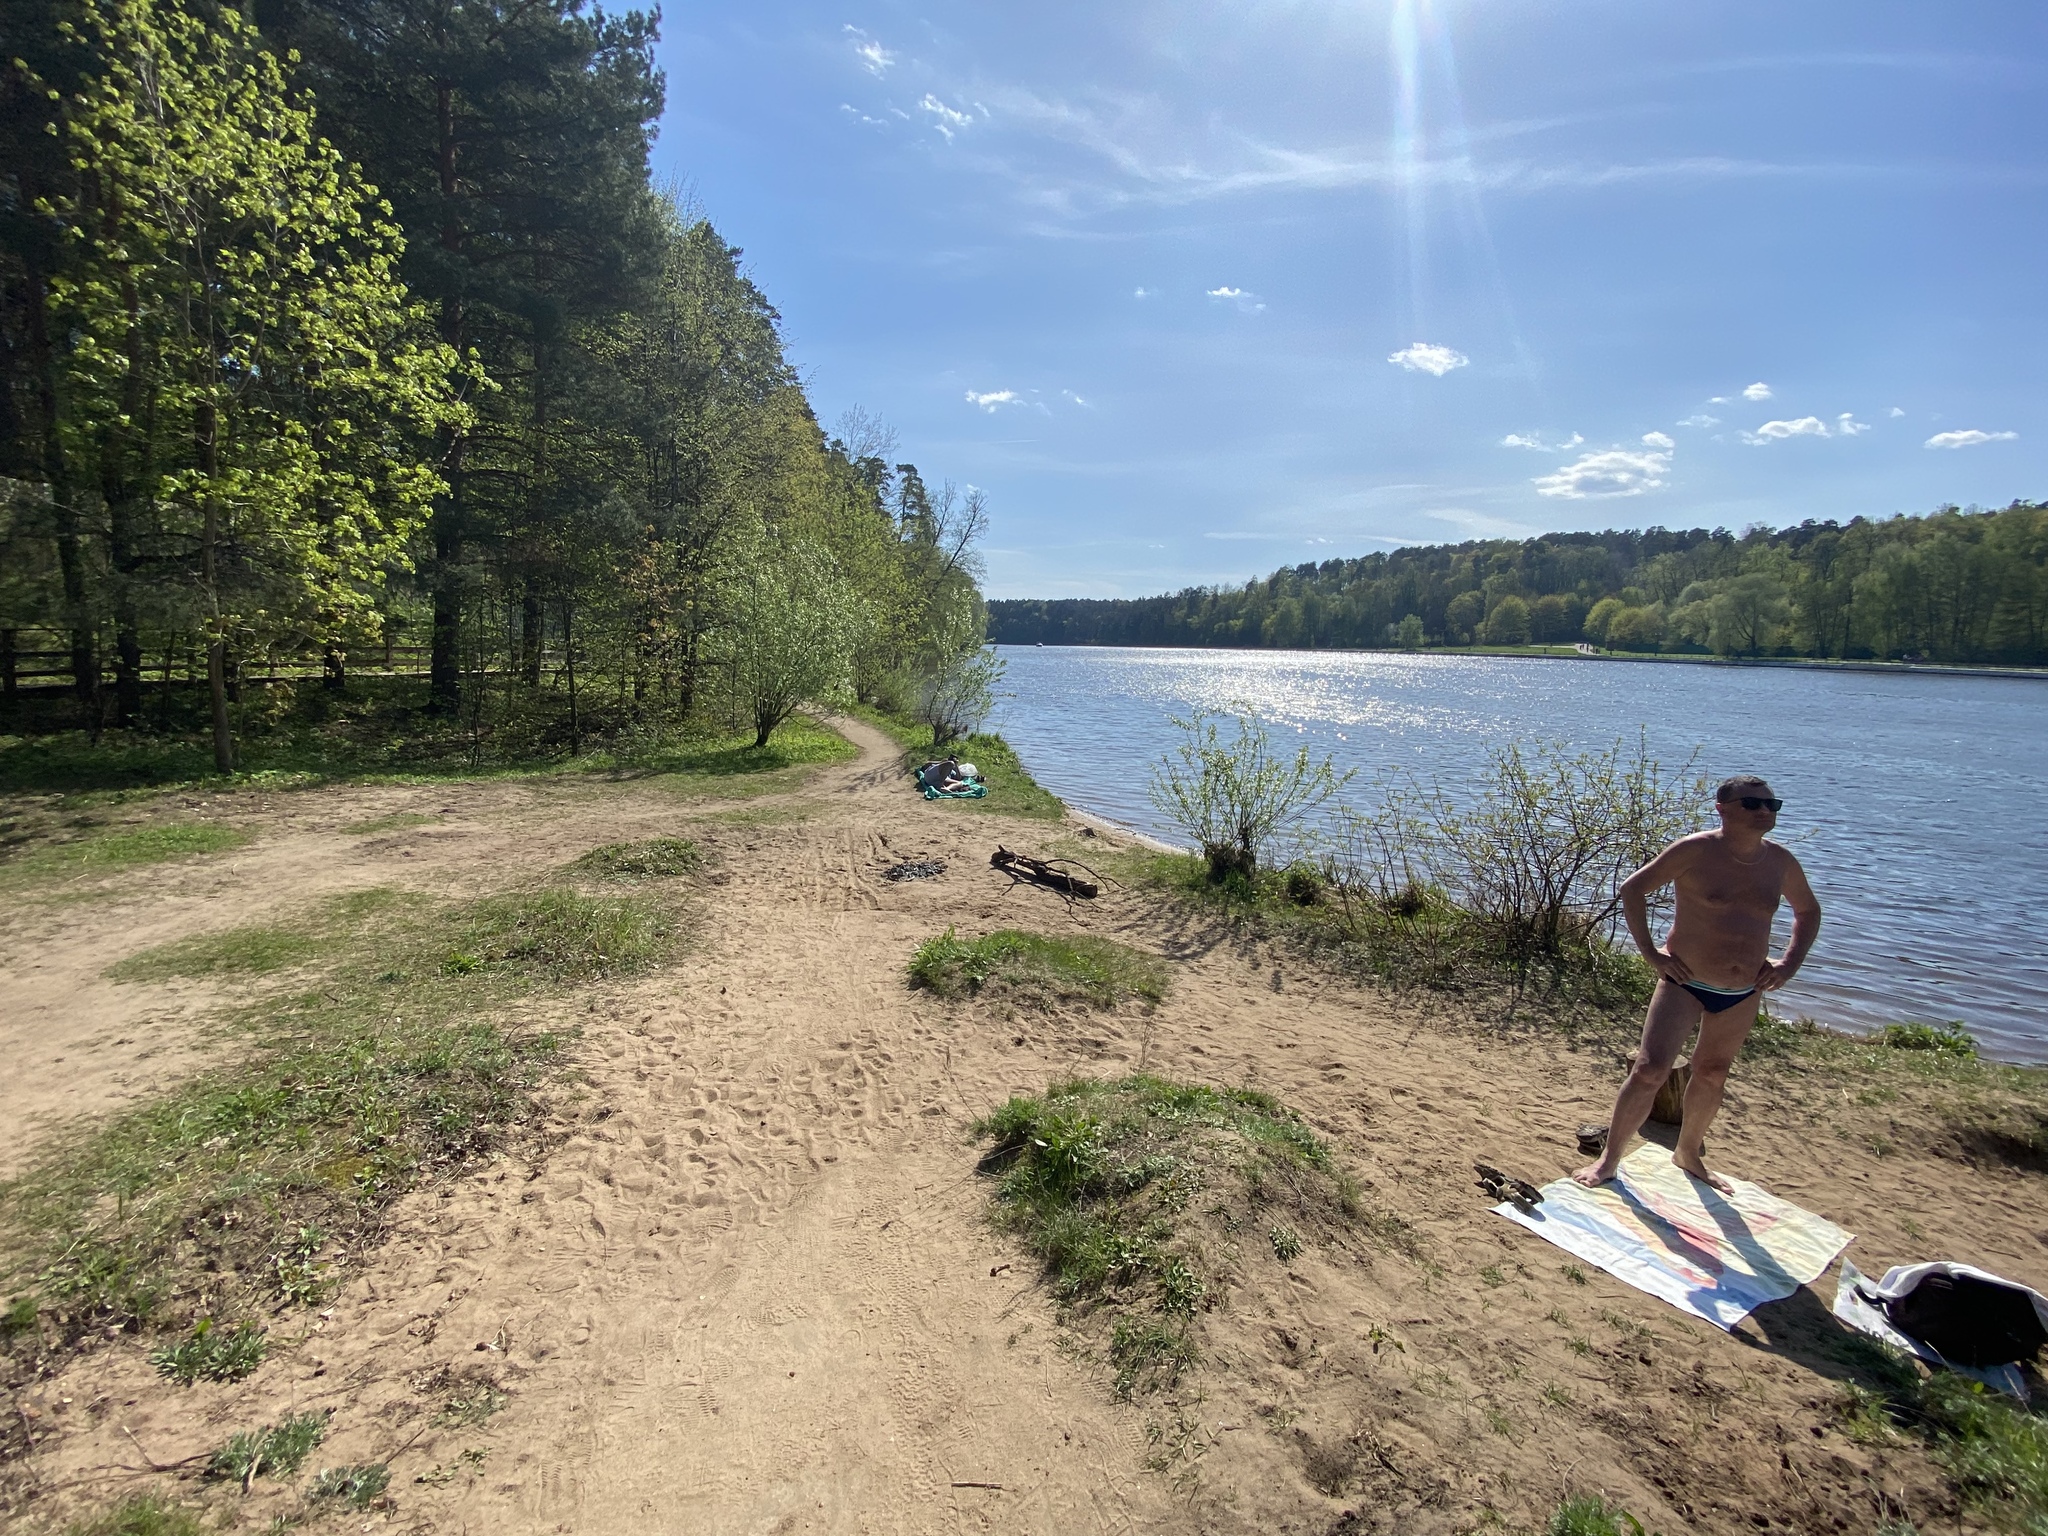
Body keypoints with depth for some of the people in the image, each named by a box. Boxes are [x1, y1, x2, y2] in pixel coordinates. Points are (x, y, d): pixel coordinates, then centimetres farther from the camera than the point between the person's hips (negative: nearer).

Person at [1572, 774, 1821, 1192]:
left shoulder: (1781, 863, 1)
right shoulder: (1696, 851, -15)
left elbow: (1809, 911, 19)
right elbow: (1632, 888, -10)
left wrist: (1789, 962, 7)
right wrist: (1650, 952, -14)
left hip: (1744, 994, 5)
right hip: (1685, 982, -5)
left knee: (1712, 1074, 19)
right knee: (1650, 1070, -12)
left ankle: (1689, 1153, 39)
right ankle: (1609, 1158, 2)